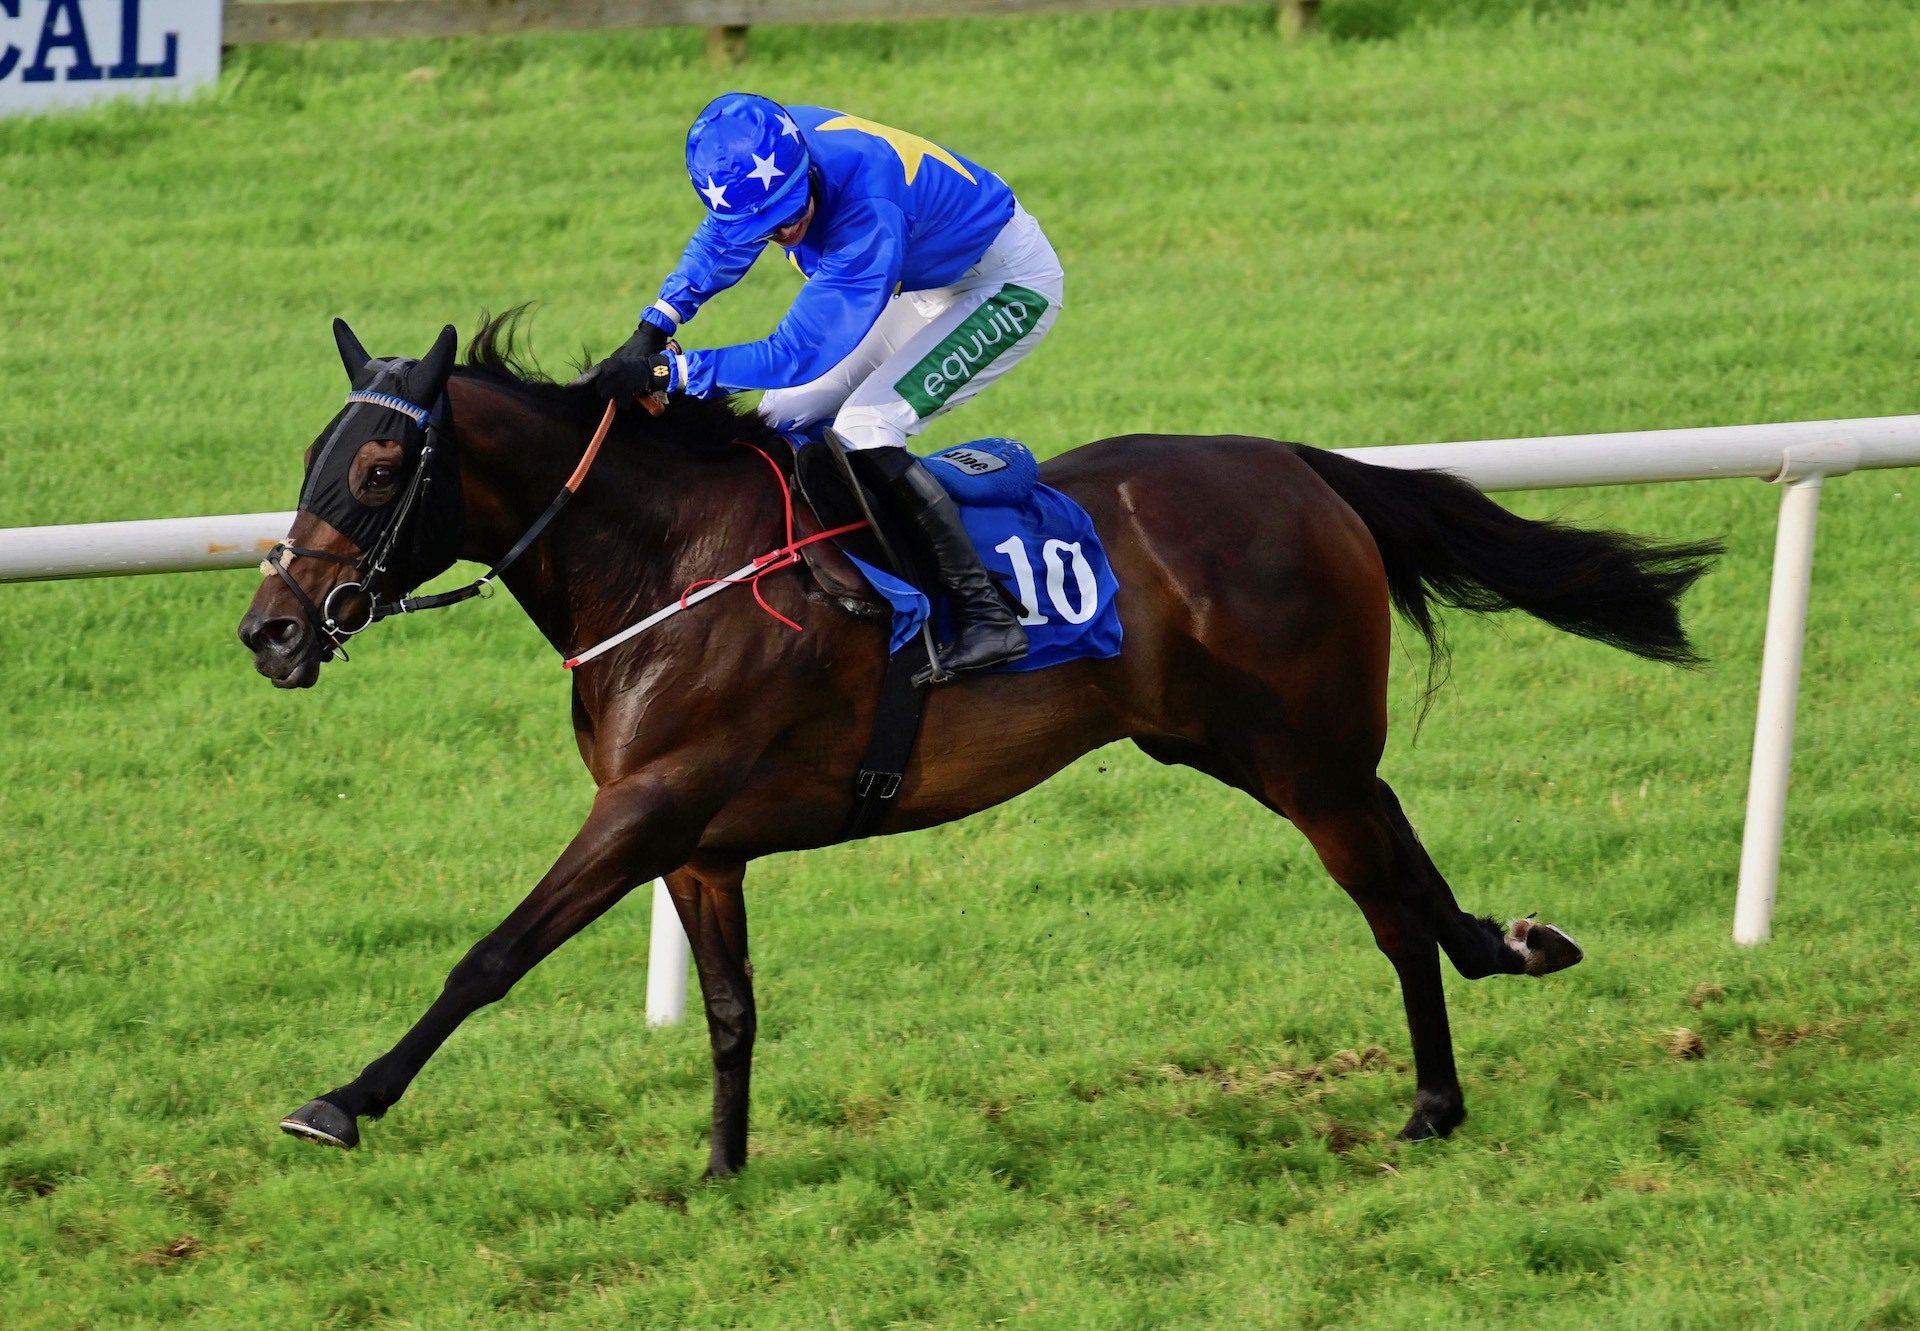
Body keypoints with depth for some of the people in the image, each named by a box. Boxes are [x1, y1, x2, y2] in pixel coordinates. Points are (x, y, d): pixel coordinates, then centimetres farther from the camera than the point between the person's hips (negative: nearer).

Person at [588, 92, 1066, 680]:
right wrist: (653, 328, -10)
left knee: (865, 428, -23)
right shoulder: (763, 152, -18)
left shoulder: (867, 211, -41)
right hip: (927, 287, 9)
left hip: (1009, 285, -9)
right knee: (786, 417, 3)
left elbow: (796, 355, -36)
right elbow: (722, 239, 3)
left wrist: (666, 371, -36)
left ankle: (988, 615, -21)